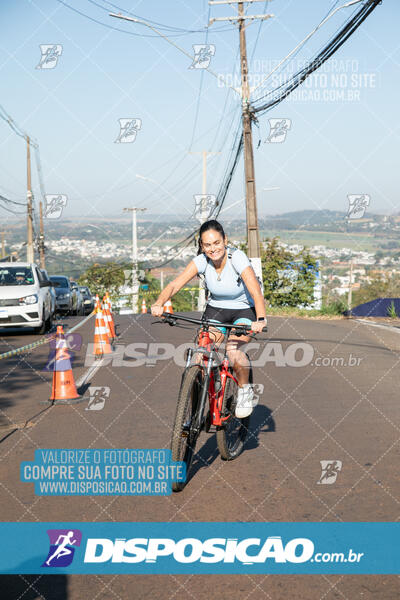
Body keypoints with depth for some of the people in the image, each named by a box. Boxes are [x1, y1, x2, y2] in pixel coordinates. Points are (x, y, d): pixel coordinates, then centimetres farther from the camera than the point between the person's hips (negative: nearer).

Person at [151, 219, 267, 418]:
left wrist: (260, 319, -54)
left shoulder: (237, 258, -27)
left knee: (232, 349, -29)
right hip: (216, 309, 4)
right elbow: (175, 284, -26)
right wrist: (159, 303, -46)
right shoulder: (201, 261, -17)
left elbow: (256, 292, -37)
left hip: (244, 310, -3)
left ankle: (245, 391, -2)